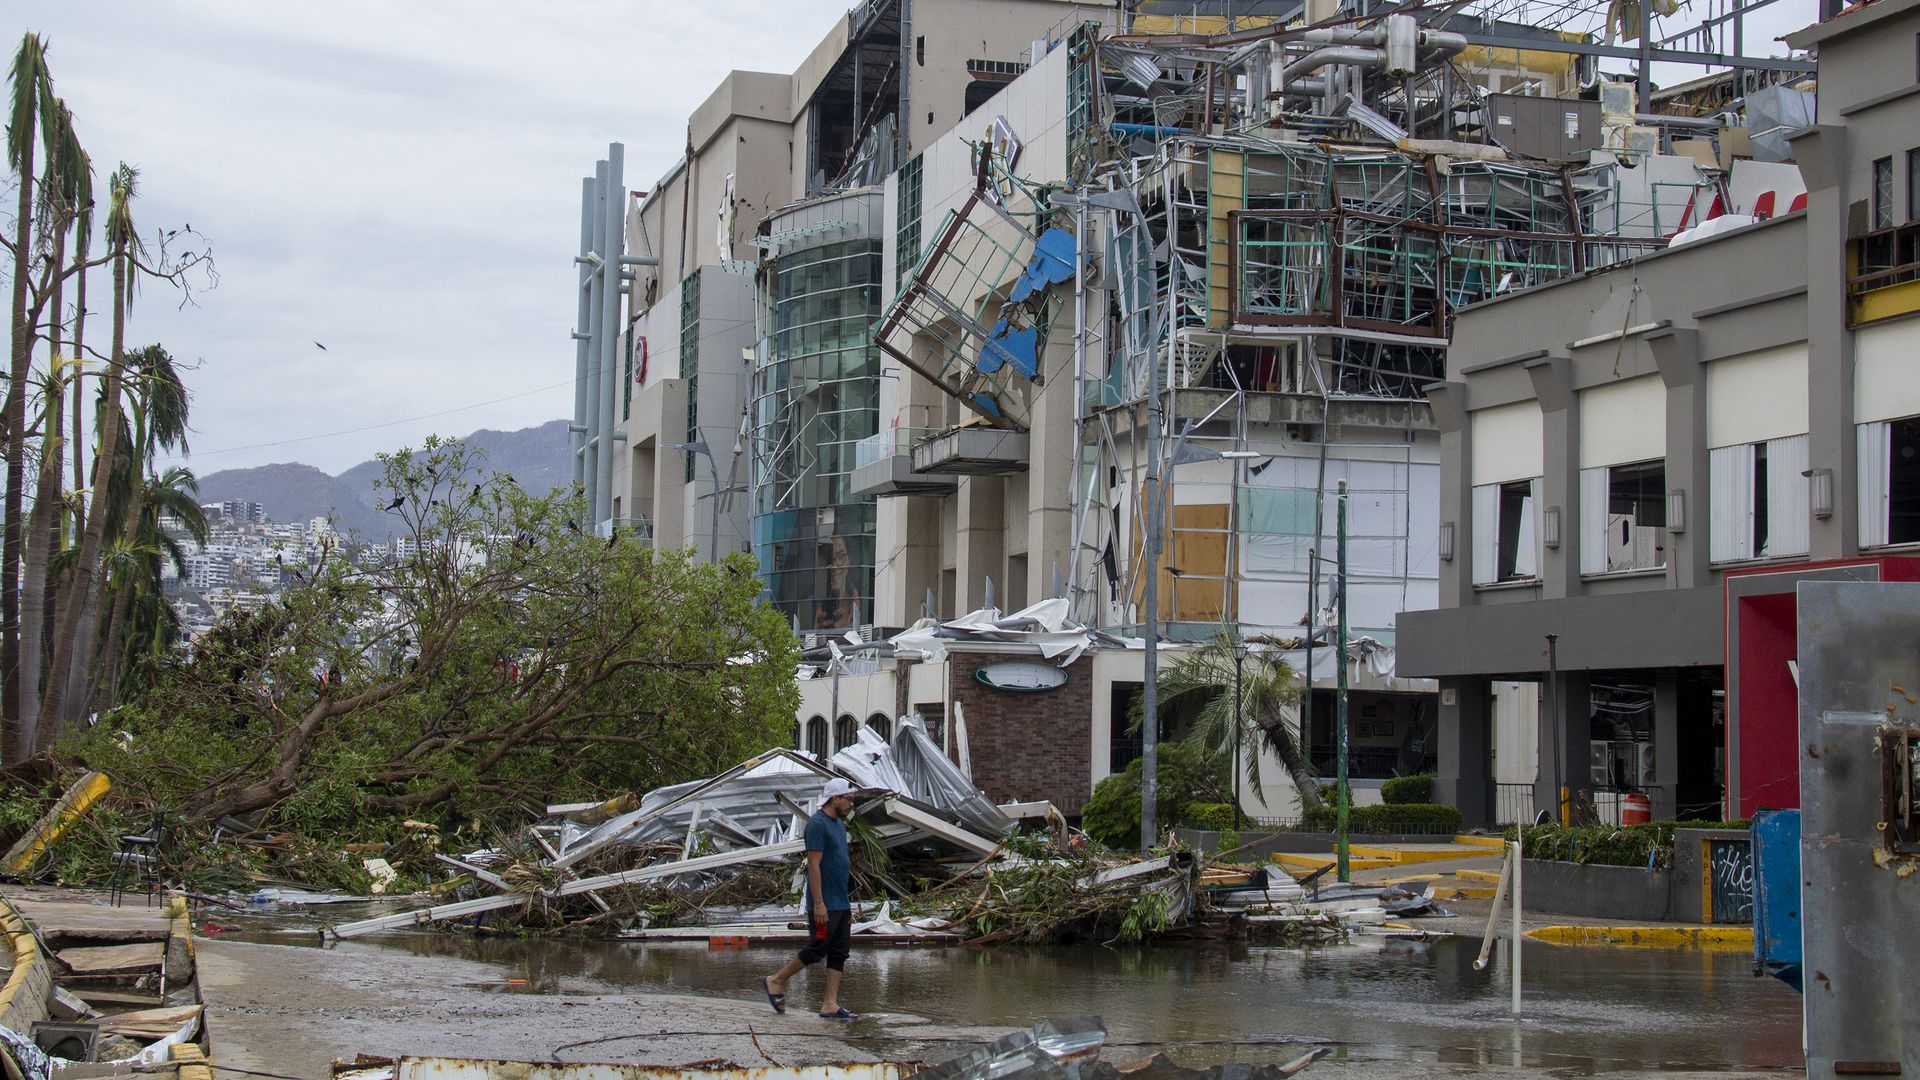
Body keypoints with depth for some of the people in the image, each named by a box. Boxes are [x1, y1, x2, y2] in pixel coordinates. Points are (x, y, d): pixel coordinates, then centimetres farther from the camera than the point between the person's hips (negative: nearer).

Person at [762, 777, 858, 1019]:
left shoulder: (839, 824, 16)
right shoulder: (817, 824, -14)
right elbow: (814, 865, -18)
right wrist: (819, 904, -22)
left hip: (841, 904, 9)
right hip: (824, 905, -9)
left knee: (840, 952, 5)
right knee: (818, 949, -5)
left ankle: (830, 1004, 5)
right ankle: (776, 981, 11)